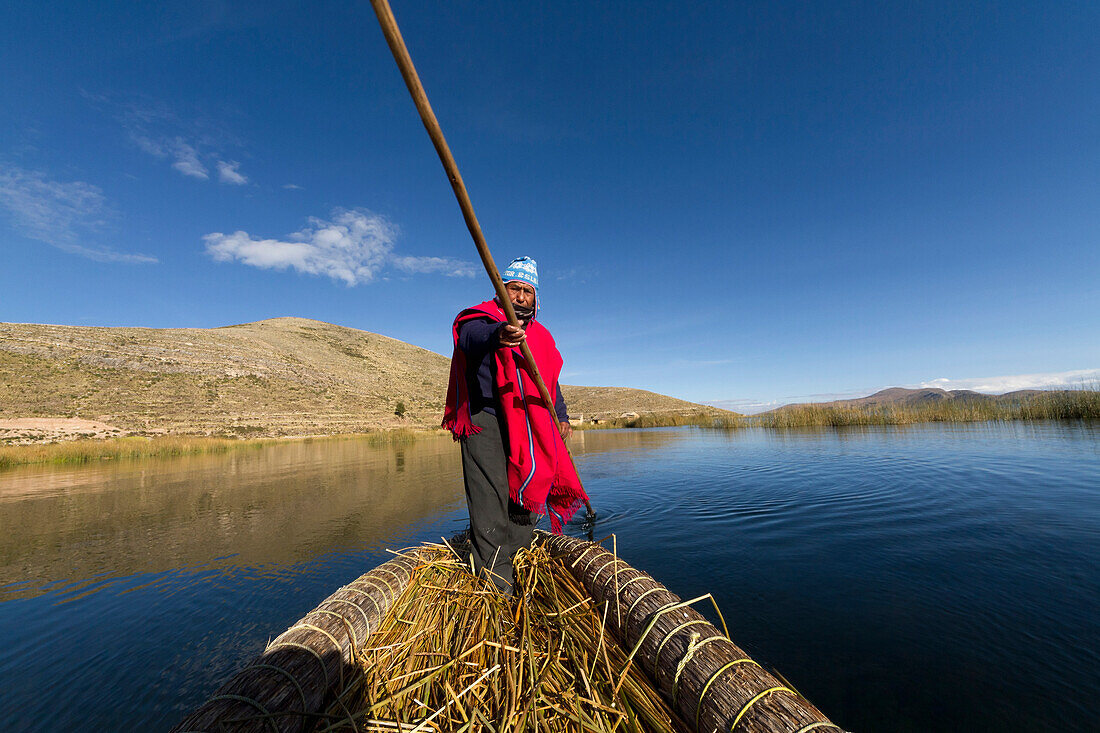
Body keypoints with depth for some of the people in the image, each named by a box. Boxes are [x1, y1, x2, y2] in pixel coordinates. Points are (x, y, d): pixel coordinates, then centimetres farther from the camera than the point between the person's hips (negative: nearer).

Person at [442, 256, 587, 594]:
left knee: (526, 503, 14)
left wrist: (561, 416, 22)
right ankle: (497, 590, 1)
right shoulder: (481, 316, -2)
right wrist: (498, 335, -50)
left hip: (528, 431, 7)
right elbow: (472, 337, -29)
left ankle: (515, 566, 33)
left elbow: (551, 382, 28)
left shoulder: (541, 335, 19)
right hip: (485, 422, -6)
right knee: (491, 508, -10)